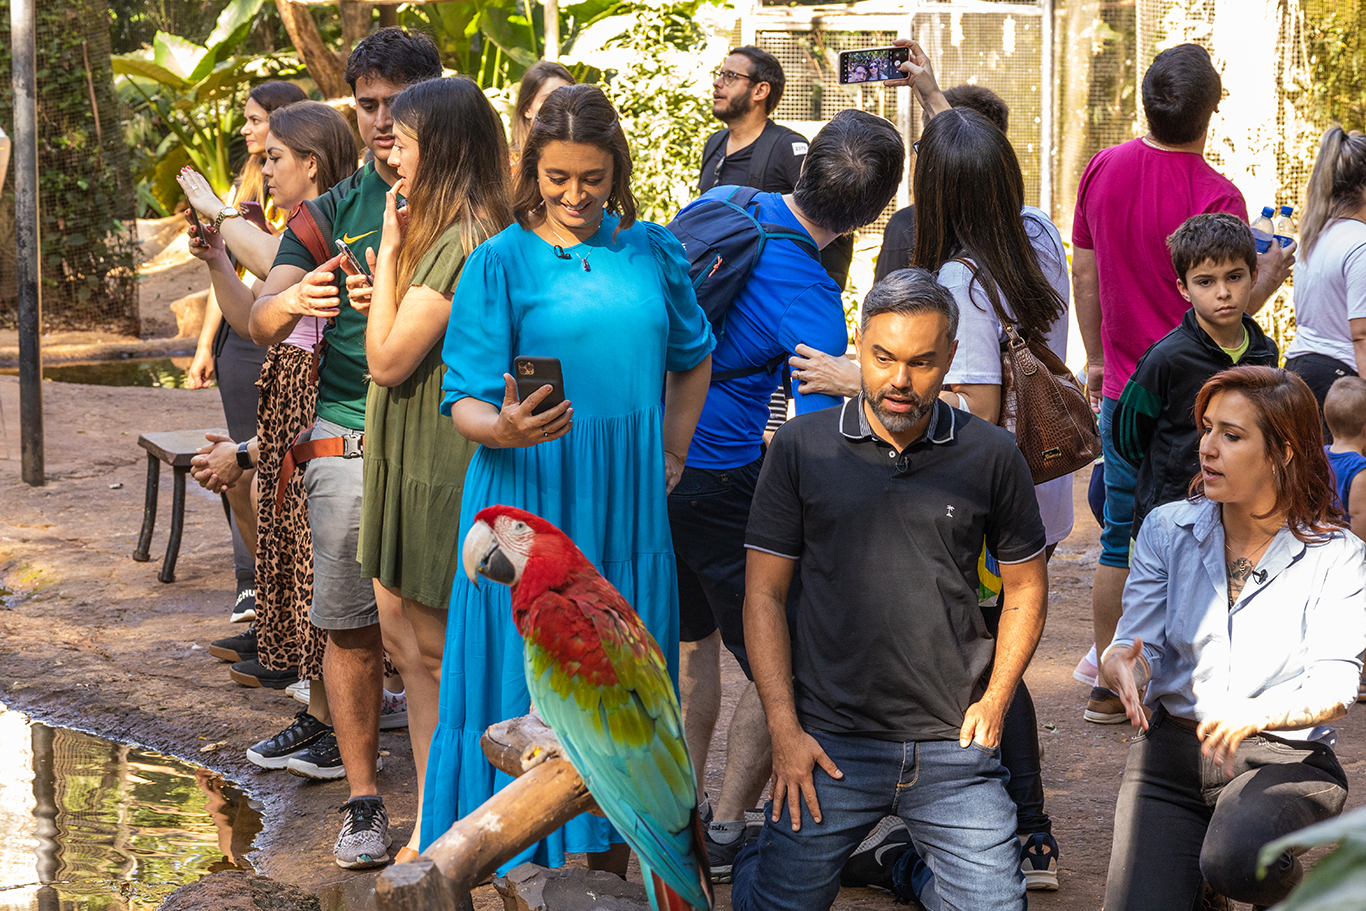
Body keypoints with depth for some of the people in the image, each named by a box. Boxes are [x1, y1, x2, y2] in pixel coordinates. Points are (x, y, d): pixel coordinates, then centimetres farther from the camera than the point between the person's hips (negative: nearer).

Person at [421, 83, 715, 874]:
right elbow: (464, 400, -8)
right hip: (531, 505, -3)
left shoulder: (652, 251, 7)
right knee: (527, 687, -2)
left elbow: (694, 357, 22)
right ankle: (529, 866, 8)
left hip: (627, 507, 4)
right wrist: (503, 429, -29)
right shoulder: (500, 261, -3)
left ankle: (610, 865, 20)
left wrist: (670, 454, 12)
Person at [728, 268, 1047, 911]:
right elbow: (764, 596, 1)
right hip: (829, 743, -1)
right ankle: (756, 855, 40)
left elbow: (1026, 589, 12)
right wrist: (784, 728, -6)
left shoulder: (991, 456, 2)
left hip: (954, 745, 1)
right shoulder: (802, 447, 0)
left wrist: (994, 701, 1)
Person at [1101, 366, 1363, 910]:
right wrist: (1120, 663, -26)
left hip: (1283, 758, -2)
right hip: (1172, 747, 2)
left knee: (1237, 860, -33)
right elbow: (1135, 645, 0)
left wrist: (1255, 715, -34)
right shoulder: (1168, 529, 4)